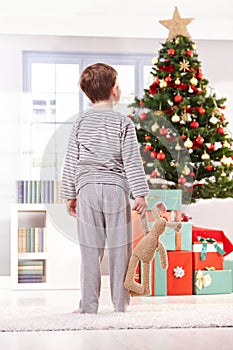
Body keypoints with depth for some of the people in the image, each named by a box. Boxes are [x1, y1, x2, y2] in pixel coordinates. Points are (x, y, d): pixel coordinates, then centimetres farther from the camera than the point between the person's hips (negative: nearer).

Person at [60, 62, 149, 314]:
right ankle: (120, 304, 9)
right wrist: (140, 194, -3)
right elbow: (132, 161, -5)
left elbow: (70, 162, 7)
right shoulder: (123, 123, -2)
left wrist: (70, 195, 14)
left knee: (90, 250, 3)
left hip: (87, 189, 2)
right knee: (119, 248, 4)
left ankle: (89, 305, 5)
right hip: (116, 189, -2)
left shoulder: (80, 123, 6)